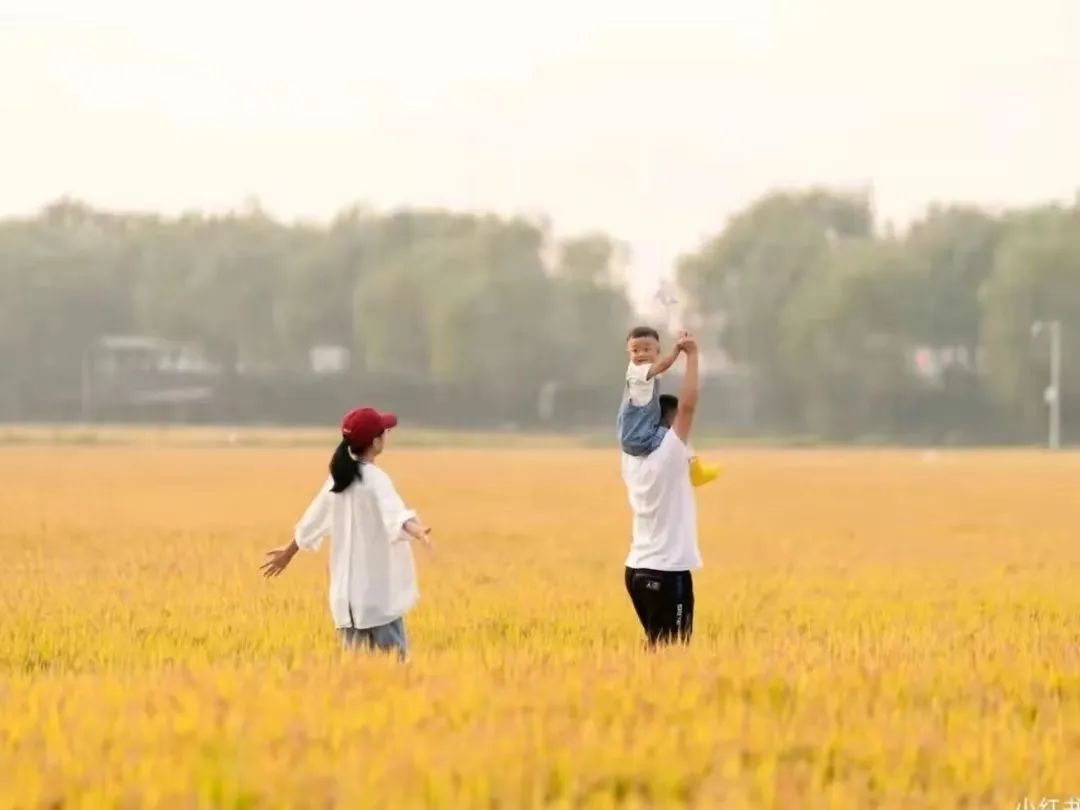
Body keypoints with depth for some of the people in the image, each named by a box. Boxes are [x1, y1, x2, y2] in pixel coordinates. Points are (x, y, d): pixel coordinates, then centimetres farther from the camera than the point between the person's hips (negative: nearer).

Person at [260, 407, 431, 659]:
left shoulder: (338, 479, 11)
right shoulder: (375, 479, -11)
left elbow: (311, 523, 23)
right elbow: (394, 513, -32)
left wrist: (288, 553, 39)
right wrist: (416, 530, -51)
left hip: (347, 591, 8)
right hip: (379, 591, -8)